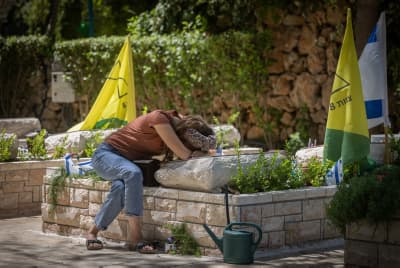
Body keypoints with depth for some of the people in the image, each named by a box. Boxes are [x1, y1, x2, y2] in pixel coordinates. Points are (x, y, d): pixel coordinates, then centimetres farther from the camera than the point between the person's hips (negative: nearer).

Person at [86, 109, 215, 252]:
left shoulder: (179, 121, -4)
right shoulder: (160, 118, -28)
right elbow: (185, 154, -30)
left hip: (128, 161, 7)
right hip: (106, 154, -7)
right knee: (133, 173, -35)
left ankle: (92, 232, -12)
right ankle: (135, 237, -35)